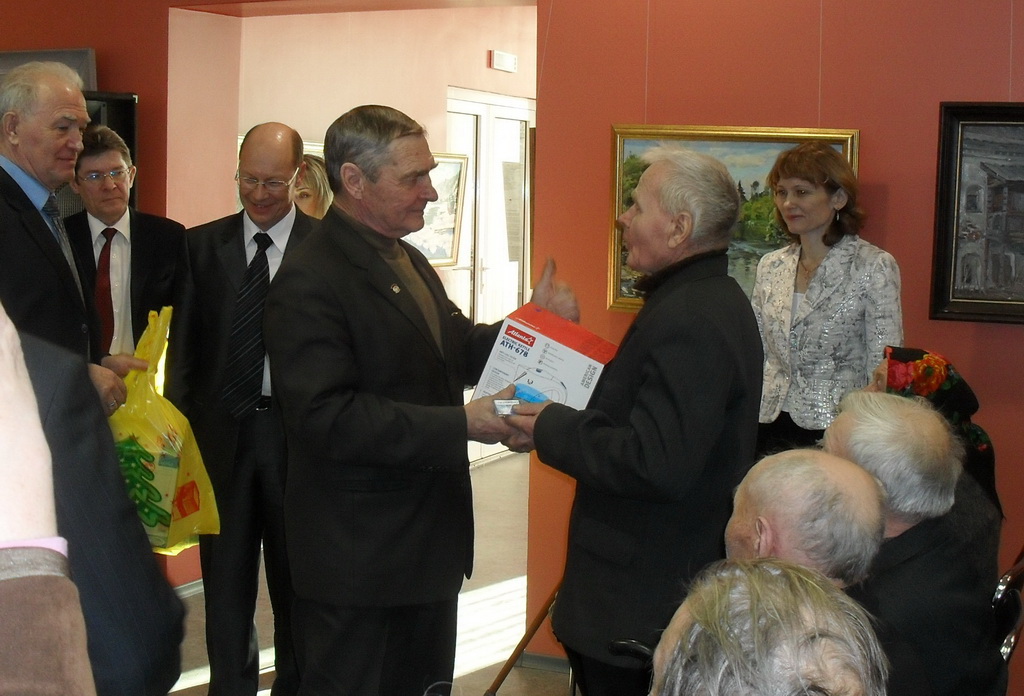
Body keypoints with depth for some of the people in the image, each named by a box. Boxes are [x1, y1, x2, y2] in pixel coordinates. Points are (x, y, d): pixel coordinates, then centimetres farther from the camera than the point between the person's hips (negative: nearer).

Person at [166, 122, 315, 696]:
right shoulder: (203, 245, 5)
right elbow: (185, 347, 5)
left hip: (297, 432, -2)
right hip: (221, 431, 2)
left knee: (296, 578, 12)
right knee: (226, 578, 10)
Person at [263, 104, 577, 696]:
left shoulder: (410, 263, 13)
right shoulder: (311, 281, -19)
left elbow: (457, 352, 15)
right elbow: (328, 416, -27)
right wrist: (461, 424, -29)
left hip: (430, 542, 9)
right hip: (356, 558, -9)